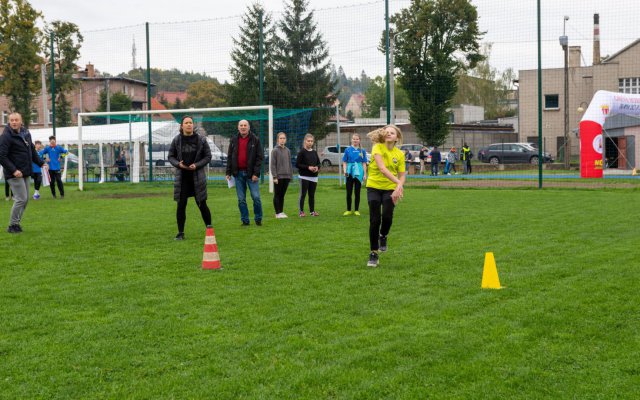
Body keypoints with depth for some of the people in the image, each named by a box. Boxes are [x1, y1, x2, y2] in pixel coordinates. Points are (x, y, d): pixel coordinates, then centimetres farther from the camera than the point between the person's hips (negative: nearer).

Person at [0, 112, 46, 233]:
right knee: (21, 199, -10)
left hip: (26, 173, 8)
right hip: (15, 174, -8)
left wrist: (41, 163, 14)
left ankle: (16, 223, 21)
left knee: (25, 199, 11)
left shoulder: (26, 133, 10)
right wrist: (13, 170, -24)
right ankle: (13, 225, 1)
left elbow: (32, 150, 22)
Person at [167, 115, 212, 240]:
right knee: (181, 205, 1)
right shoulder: (176, 140, 1)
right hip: (182, 176, 1)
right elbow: (170, 156, 8)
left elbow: (208, 156, 3)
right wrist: (178, 164, -11)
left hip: (197, 176, -1)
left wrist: (196, 165, -12)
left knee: (202, 204, 2)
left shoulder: (201, 140, -1)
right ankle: (180, 233, 10)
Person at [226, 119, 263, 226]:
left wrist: (256, 173, -12)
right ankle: (245, 220, 13)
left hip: (251, 173, -3)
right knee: (241, 199, 5)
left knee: (256, 197, -5)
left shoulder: (255, 140, -1)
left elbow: (259, 157, -4)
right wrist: (228, 172, 4)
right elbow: (229, 157, 11)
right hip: (238, 173, 3)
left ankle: (258, 219, 10)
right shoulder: (234, 140, 9)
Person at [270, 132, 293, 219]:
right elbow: (272, 165, -9)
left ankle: (281, 211, 15)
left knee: (282, 195, 10)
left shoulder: (287, 151, 10)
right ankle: (278, 213, 3)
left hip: (286, 176, 5)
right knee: (277, 195, 0)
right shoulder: (275, 150, -6)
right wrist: (274, 177, -14)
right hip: (278, 176, -5)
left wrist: (291, 175, 10)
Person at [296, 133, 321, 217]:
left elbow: (319, 163, 18)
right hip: (304, 177, -5)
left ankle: (312, 211, 14)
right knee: (303, 194, -3)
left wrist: (317, 167, -5)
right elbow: (297, 164, -9)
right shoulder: (302, 152, -5)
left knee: (312, 195, 9)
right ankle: (301, 211, 1)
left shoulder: (314, 152, 12)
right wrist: (308, 167, -17)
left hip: (314, 177, 5)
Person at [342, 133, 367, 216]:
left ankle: (356, 210, 12)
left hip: (358, 173, 0)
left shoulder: (362, 151, 4)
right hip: (350, 172, 0)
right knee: (349, 192, 3)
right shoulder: (348, 150, 3)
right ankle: (348, 210, 11)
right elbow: (344, 162, 5)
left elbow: (364, 163, 5)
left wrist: (365, 174, 1)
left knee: (357, 192, 5)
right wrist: (345, 171, -10)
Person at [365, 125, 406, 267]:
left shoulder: (399, 154, -2)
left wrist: (398, 187, -22)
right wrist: (397, 182, -37)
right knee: (375, 220, -7)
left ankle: (383, 236, 17)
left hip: (390, 189, 2)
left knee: (387, 216, -19)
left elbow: (402, 175, -1)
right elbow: (382, 168, -26)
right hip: (374, 187, -2)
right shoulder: (378, 148, -13)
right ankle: (373, 253, 8)